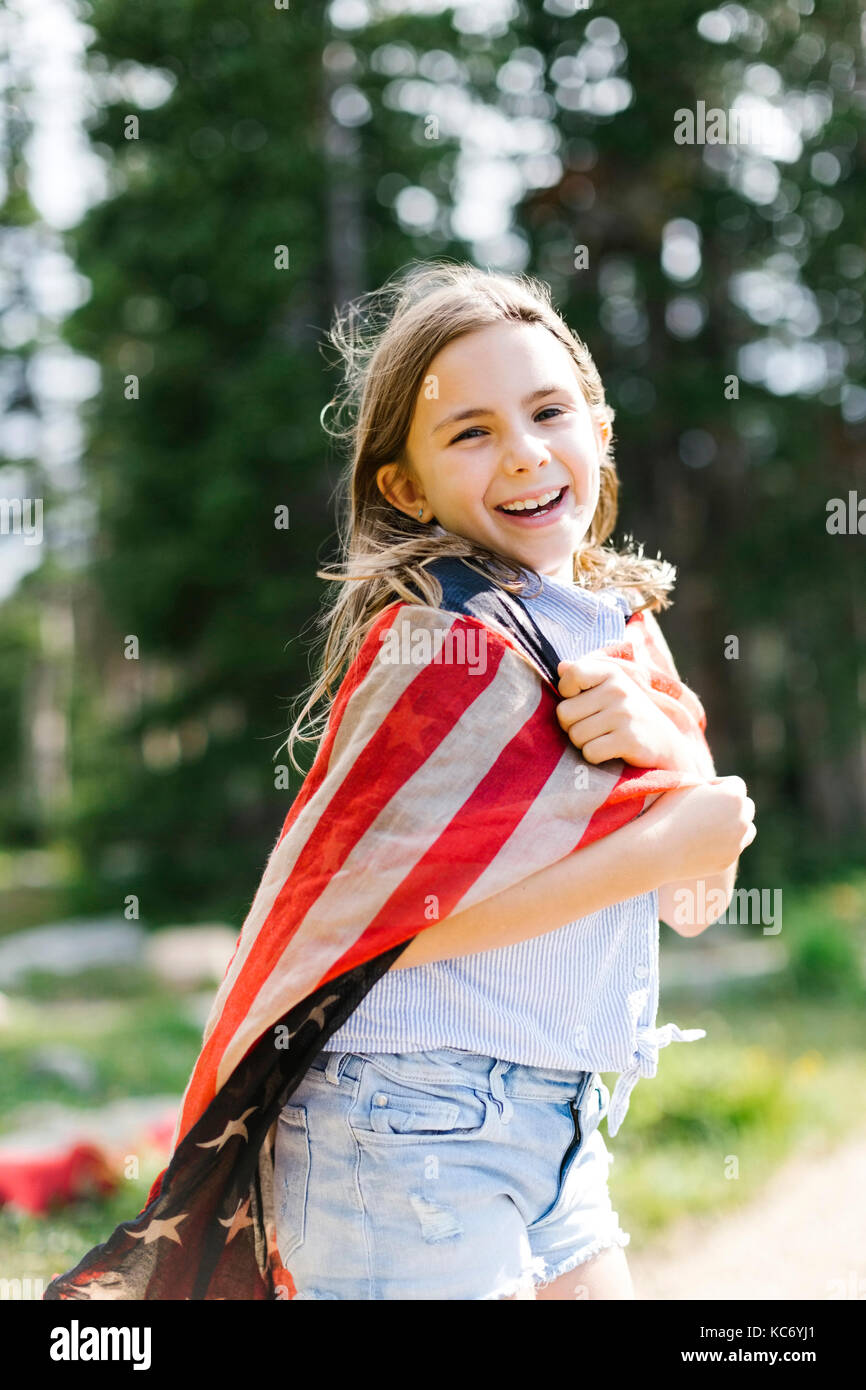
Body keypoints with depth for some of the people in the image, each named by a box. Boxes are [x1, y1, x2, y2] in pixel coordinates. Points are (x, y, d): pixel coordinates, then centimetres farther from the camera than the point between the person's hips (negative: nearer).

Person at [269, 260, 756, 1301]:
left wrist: (662, 747, -15)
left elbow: (697, 898, 6)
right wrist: (658, 847, -19)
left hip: (554, 1132, 8)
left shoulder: (620, 623, 8)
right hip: (410, 1132, -8)